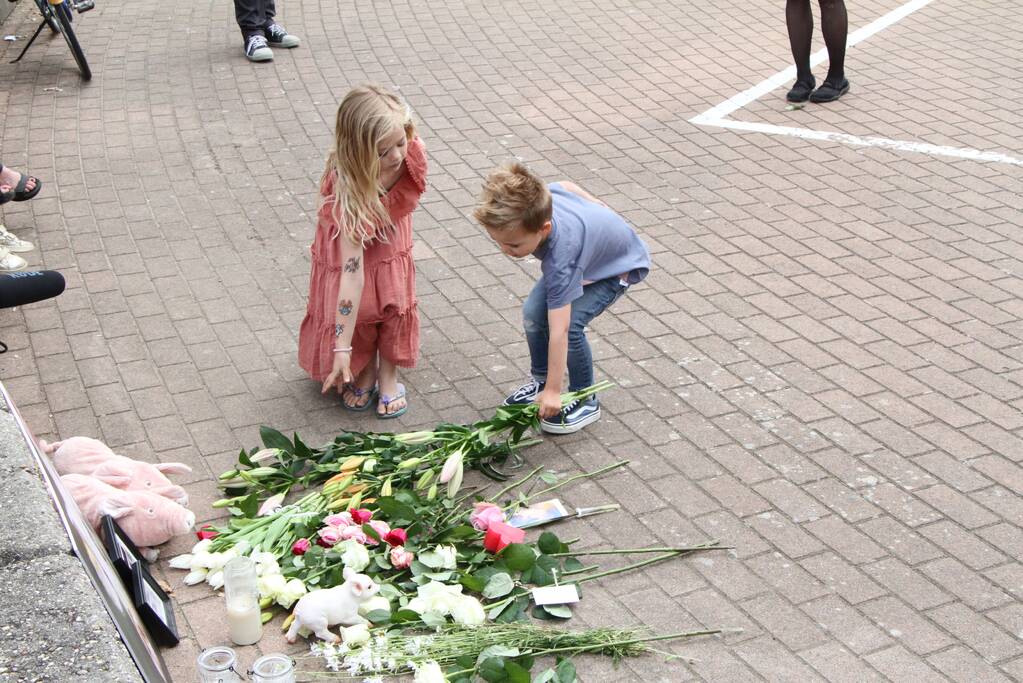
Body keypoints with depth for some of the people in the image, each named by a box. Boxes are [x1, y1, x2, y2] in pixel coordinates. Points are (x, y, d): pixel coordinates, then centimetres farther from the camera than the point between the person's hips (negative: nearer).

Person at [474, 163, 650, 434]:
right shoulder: (533, 201, -29)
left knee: (570, 323, -24)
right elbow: (564, 185, -6)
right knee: (533, 312, -6)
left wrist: (553, 391, -35)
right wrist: (594, 204, 16)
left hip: (620, 265, -7)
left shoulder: (560, 259, -46)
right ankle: (540, 379, 17)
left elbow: (559, 330, -41)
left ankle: (585, 401, -2)